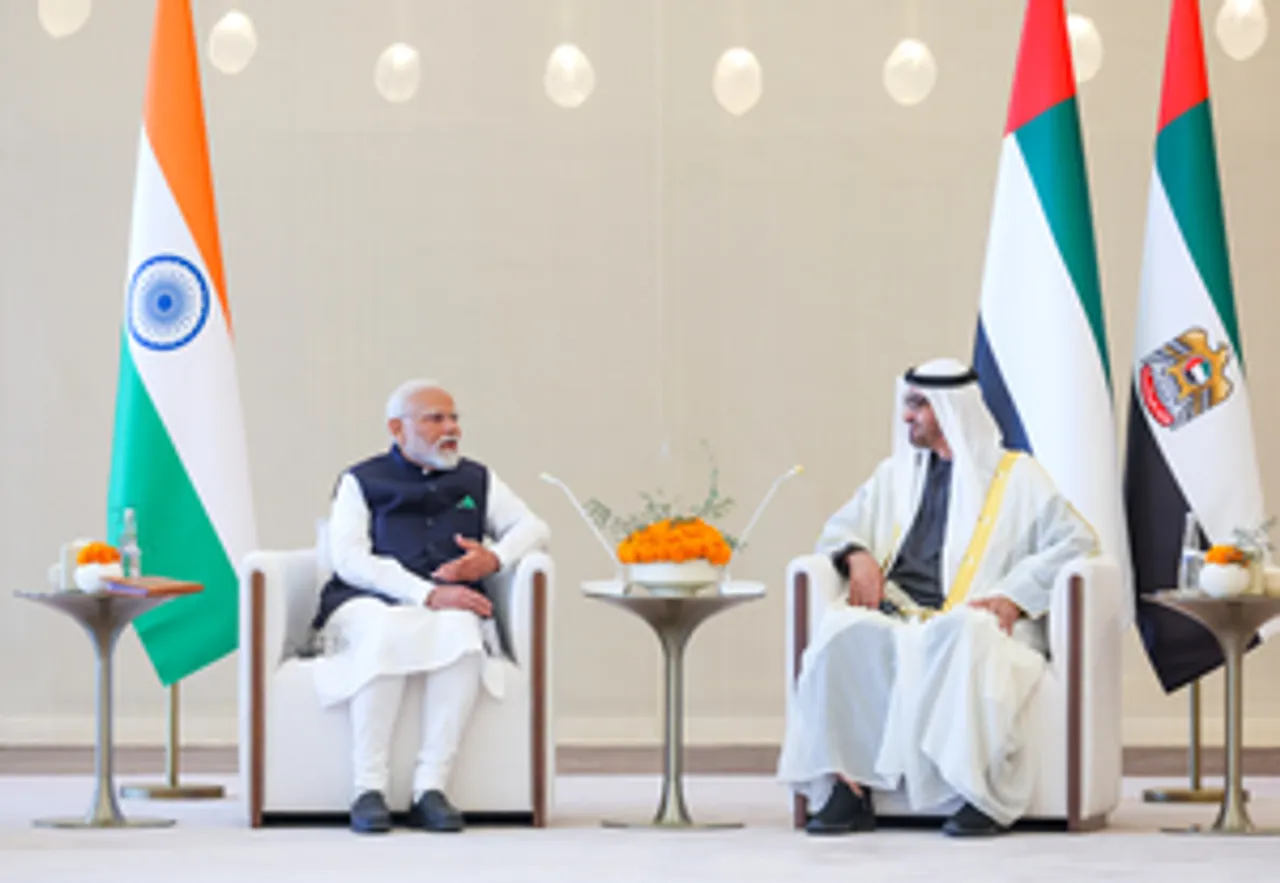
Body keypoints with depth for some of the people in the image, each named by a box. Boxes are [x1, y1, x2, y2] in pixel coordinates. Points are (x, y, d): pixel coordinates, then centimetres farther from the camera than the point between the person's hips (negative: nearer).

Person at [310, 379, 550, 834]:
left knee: (461, 631, -35)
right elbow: (349, 558, -3)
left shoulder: (476, 480, 24)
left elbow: (534, 528, 22)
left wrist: (496, 557, -2)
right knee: (385, 633, -39)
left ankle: (431, 788, -37)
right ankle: (369, 790, -37)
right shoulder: (362, 481, 12)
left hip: (450, 610, 2)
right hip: (368, 605, -2)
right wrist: (428, 593, -16)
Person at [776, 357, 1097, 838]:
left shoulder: (1017, 476, 12)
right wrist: (858, 556, 4)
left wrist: (1016, 595, -10)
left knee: (960, 635, -41)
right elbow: (839, 529, 29)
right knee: (842, 628, -31)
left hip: (973, 622, -4)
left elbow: (1077, 539, 3)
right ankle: (848, 789, -33)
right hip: (897, 615, 4)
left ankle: (983, 796, -38)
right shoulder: (896, 473, 26)